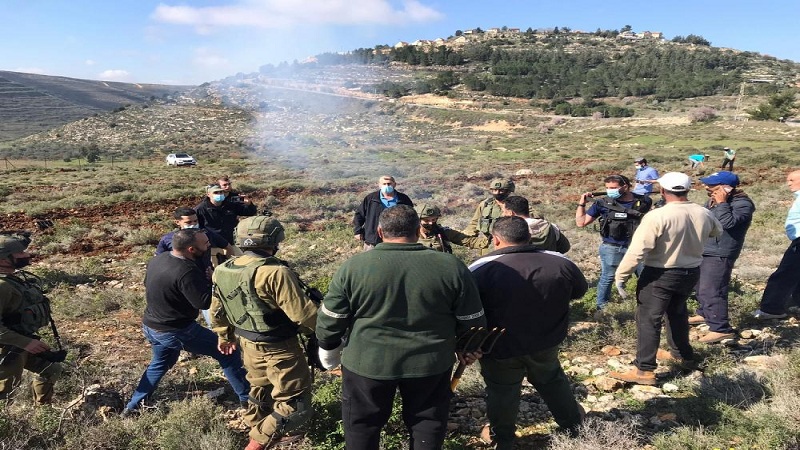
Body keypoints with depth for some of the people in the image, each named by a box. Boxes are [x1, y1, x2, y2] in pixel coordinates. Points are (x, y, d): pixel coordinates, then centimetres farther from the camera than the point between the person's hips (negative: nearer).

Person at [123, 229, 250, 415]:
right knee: (228, 353, 3)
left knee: (160, 363, 34)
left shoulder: (156, 260, -1)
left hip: (150, 326, 8)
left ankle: (133, 405, 39)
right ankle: (248, 398, 10)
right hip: (177, 331, -8)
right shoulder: (186, 271, -29)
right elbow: (204, 302, -25)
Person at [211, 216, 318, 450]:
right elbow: (303, 313, -25)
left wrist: (225, 335, 28)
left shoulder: (222, 271, -1)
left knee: (261, 391, 29)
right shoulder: (275, 272, -27)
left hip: (248, 343, 8)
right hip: (279, 348, -8)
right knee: (294, 404, 7)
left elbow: (218, 309, 12)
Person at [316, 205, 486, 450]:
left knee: (361, 425, 21)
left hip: (367, 362, 0)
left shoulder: (353, 267, -10)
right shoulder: (451, 266, -9)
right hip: (431, 362, 1)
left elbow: (330, 319, -4)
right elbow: (472, 321, -1)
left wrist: (329, 348, 15)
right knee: (428, 422, 22)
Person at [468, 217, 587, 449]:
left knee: (501, 392, 20)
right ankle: (574, 422, 47)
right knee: (552, 381, 28)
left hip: (500, 349, -3)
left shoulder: (482, 270, -21)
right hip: (546, 343, 3)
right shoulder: (561, 263, -11)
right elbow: (580, 290, 7)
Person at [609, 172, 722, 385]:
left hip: (660, 275, -7)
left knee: (648, 320, -1)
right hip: (691, 272, 7)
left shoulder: (657, 216, -23)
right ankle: (683, 354, 43)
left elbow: (637, 250, -25)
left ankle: (644, 370, -1)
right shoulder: (704, 214, -3)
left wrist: (621, 275, -15)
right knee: (678, 313, 27)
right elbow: (718, 231, 21)